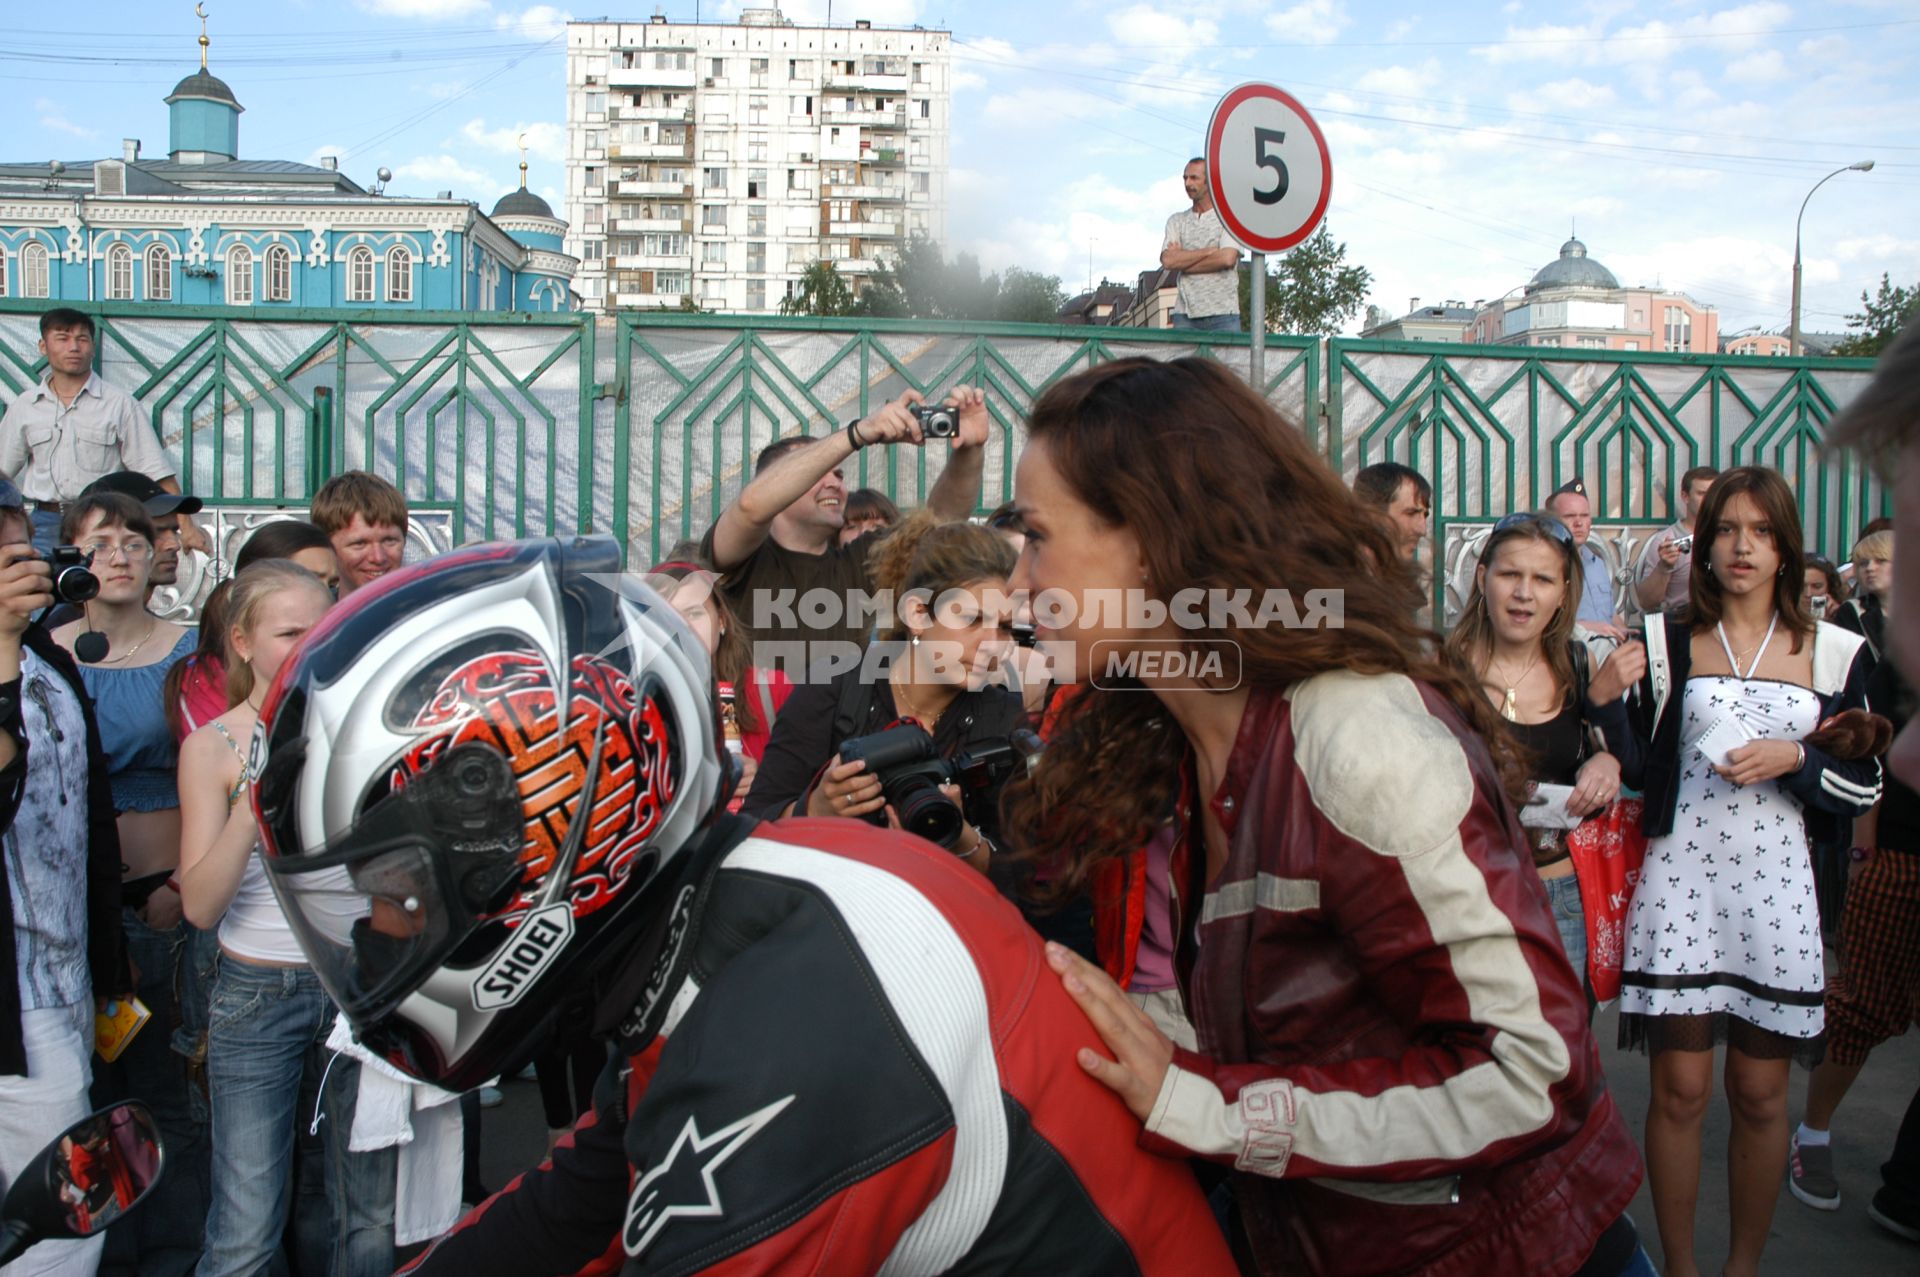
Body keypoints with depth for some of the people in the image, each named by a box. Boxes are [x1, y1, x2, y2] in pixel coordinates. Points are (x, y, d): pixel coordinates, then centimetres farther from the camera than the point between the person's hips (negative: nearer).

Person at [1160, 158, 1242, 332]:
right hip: (1185, 313, 2)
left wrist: (1183, 261, -4)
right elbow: (1168, 260, -1)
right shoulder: (1177, 221, 15)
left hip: (1222, 313, -2)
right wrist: (1209, 251, -6)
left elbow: (1227, 259, -11)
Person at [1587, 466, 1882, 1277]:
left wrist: (1794, 760, -12)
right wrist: (1607, 702, -10)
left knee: (1760, 1094, 9)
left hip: (1774, 886, 1)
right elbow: (1641, 769, 6)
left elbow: (1864, 786, 6)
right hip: (1680, 880, -1)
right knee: (1679, 1089, 2)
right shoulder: (1666, 642, 4)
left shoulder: (1834, 653, 5)